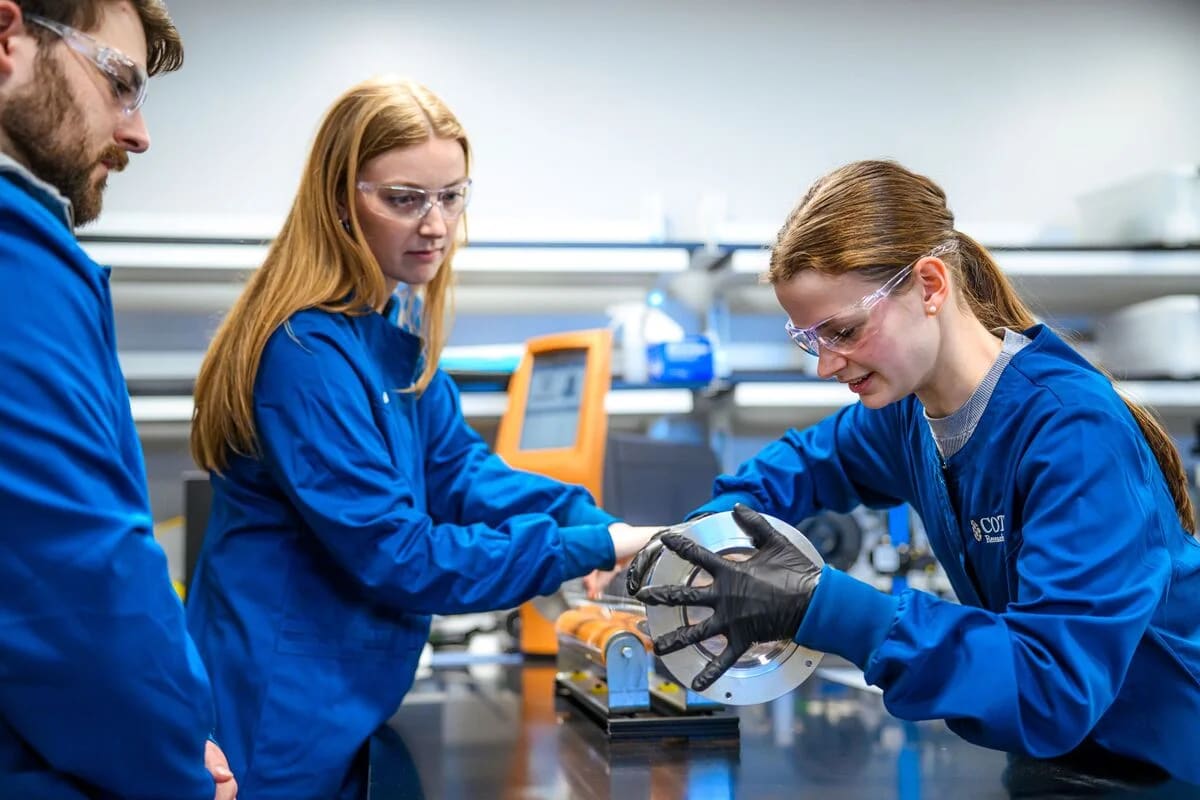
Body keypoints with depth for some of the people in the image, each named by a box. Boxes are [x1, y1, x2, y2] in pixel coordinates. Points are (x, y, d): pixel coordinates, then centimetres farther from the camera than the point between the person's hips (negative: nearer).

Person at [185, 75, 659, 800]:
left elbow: (457, 467, 4)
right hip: (279, 725, -8)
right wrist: (592, 549, -22)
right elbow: (396, 556, -24)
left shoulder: (394, 326, 4)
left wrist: (595, 520, -11)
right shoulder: (308, 353, -25)